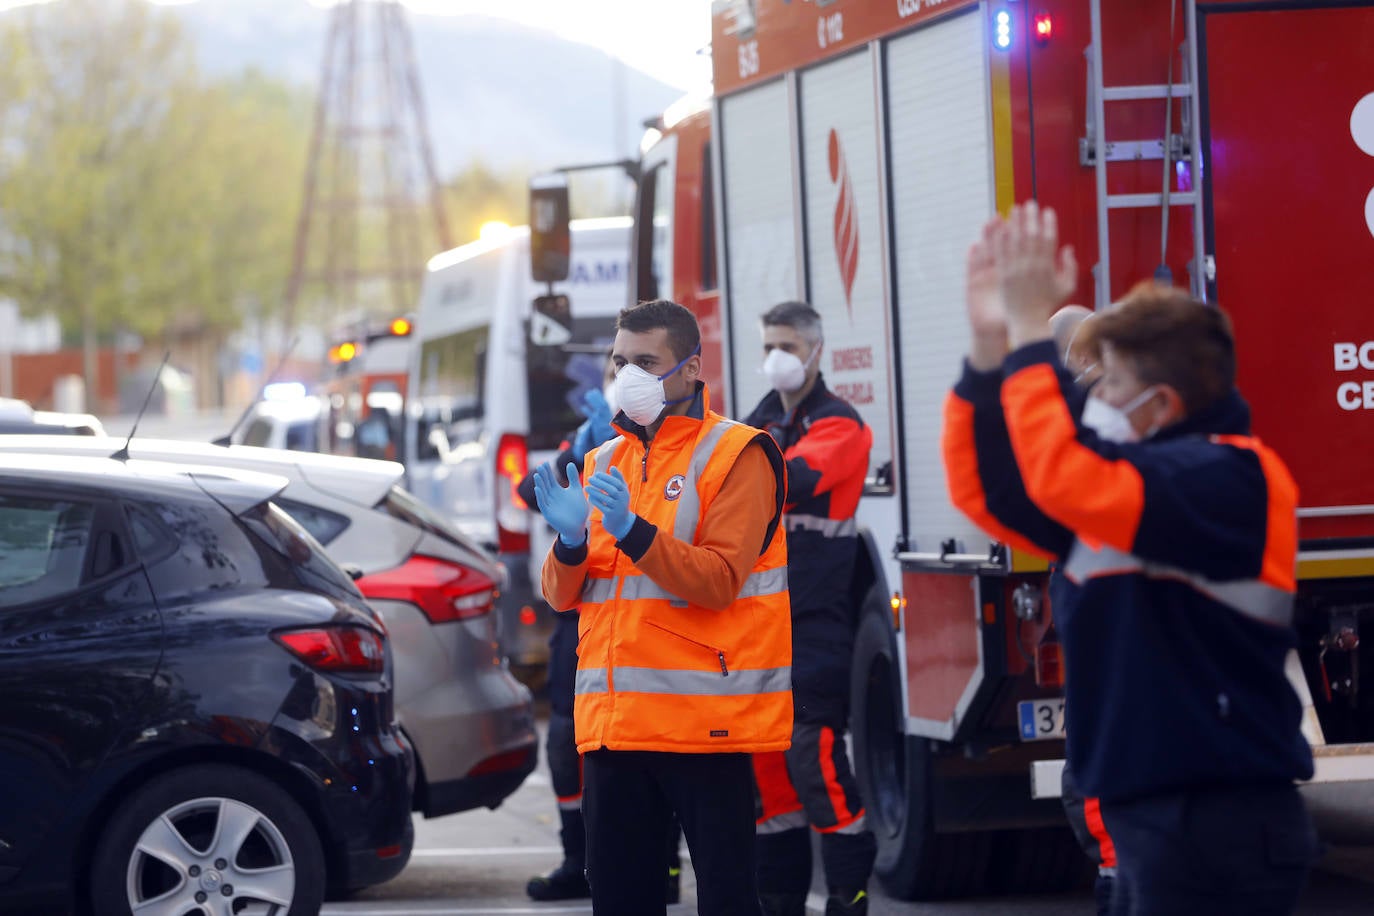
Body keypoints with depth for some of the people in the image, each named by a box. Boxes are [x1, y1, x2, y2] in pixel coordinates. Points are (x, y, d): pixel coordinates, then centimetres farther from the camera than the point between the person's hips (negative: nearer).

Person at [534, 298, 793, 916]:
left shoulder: (736, 454, -2)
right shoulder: (603, 461, 17)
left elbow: (719, 581, -14)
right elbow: (563, 594, 12)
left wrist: (633, 532, -25)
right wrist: (571, 541, -10)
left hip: (706, 722, -6)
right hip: (613, 722, 6)